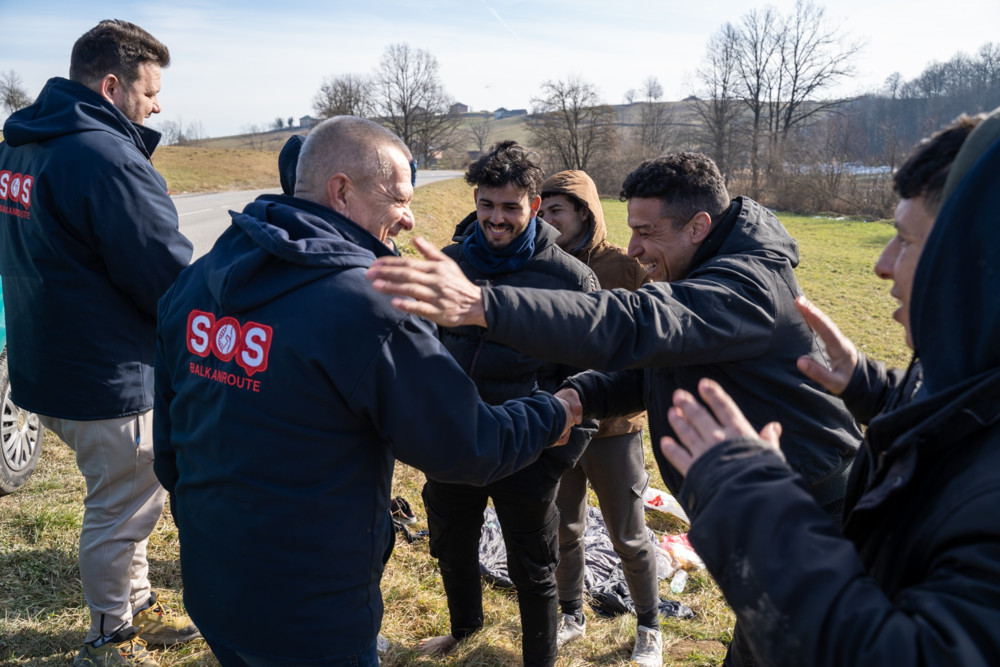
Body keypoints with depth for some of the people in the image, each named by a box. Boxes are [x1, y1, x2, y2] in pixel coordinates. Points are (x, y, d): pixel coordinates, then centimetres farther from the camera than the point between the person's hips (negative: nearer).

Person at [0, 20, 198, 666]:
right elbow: (171, 277, -23)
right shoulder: (107, 156, -23)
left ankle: (137, 606, 40)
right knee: (121, 512, 9)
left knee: (120, 497, 24)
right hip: (110, 379, -9)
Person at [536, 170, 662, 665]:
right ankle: (571, 616, 41)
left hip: (612, 424, -3)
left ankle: (649, 627, 35)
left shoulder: (626, 268, -11)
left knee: (629, 537, 11)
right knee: (563, 529, 17)